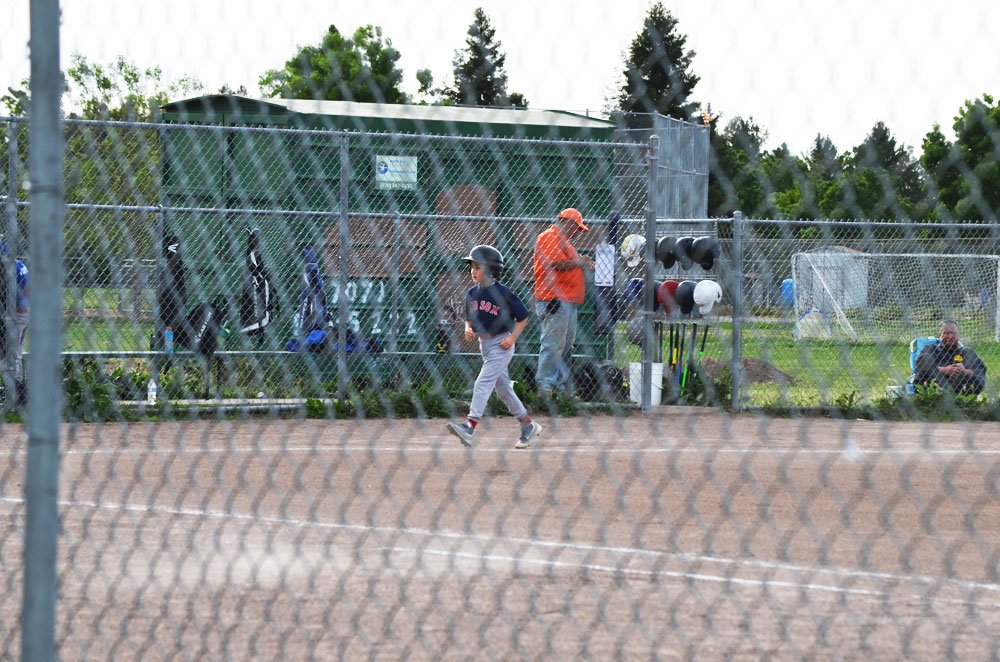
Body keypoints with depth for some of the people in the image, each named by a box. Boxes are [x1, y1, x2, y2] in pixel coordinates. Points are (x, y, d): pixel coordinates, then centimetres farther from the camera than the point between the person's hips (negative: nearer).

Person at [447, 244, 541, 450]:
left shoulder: (502, 293, -15)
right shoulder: (472, 293, 5)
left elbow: (523, 316, -9)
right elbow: (470, 318, 17)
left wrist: (512, 338, -16)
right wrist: (468, 329, -4)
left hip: (501, 344, -8)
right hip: (484, 343, 8)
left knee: (483, 383, -17)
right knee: (503, 387, 14)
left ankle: (470, 427, -24)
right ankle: (528, 425, 26)